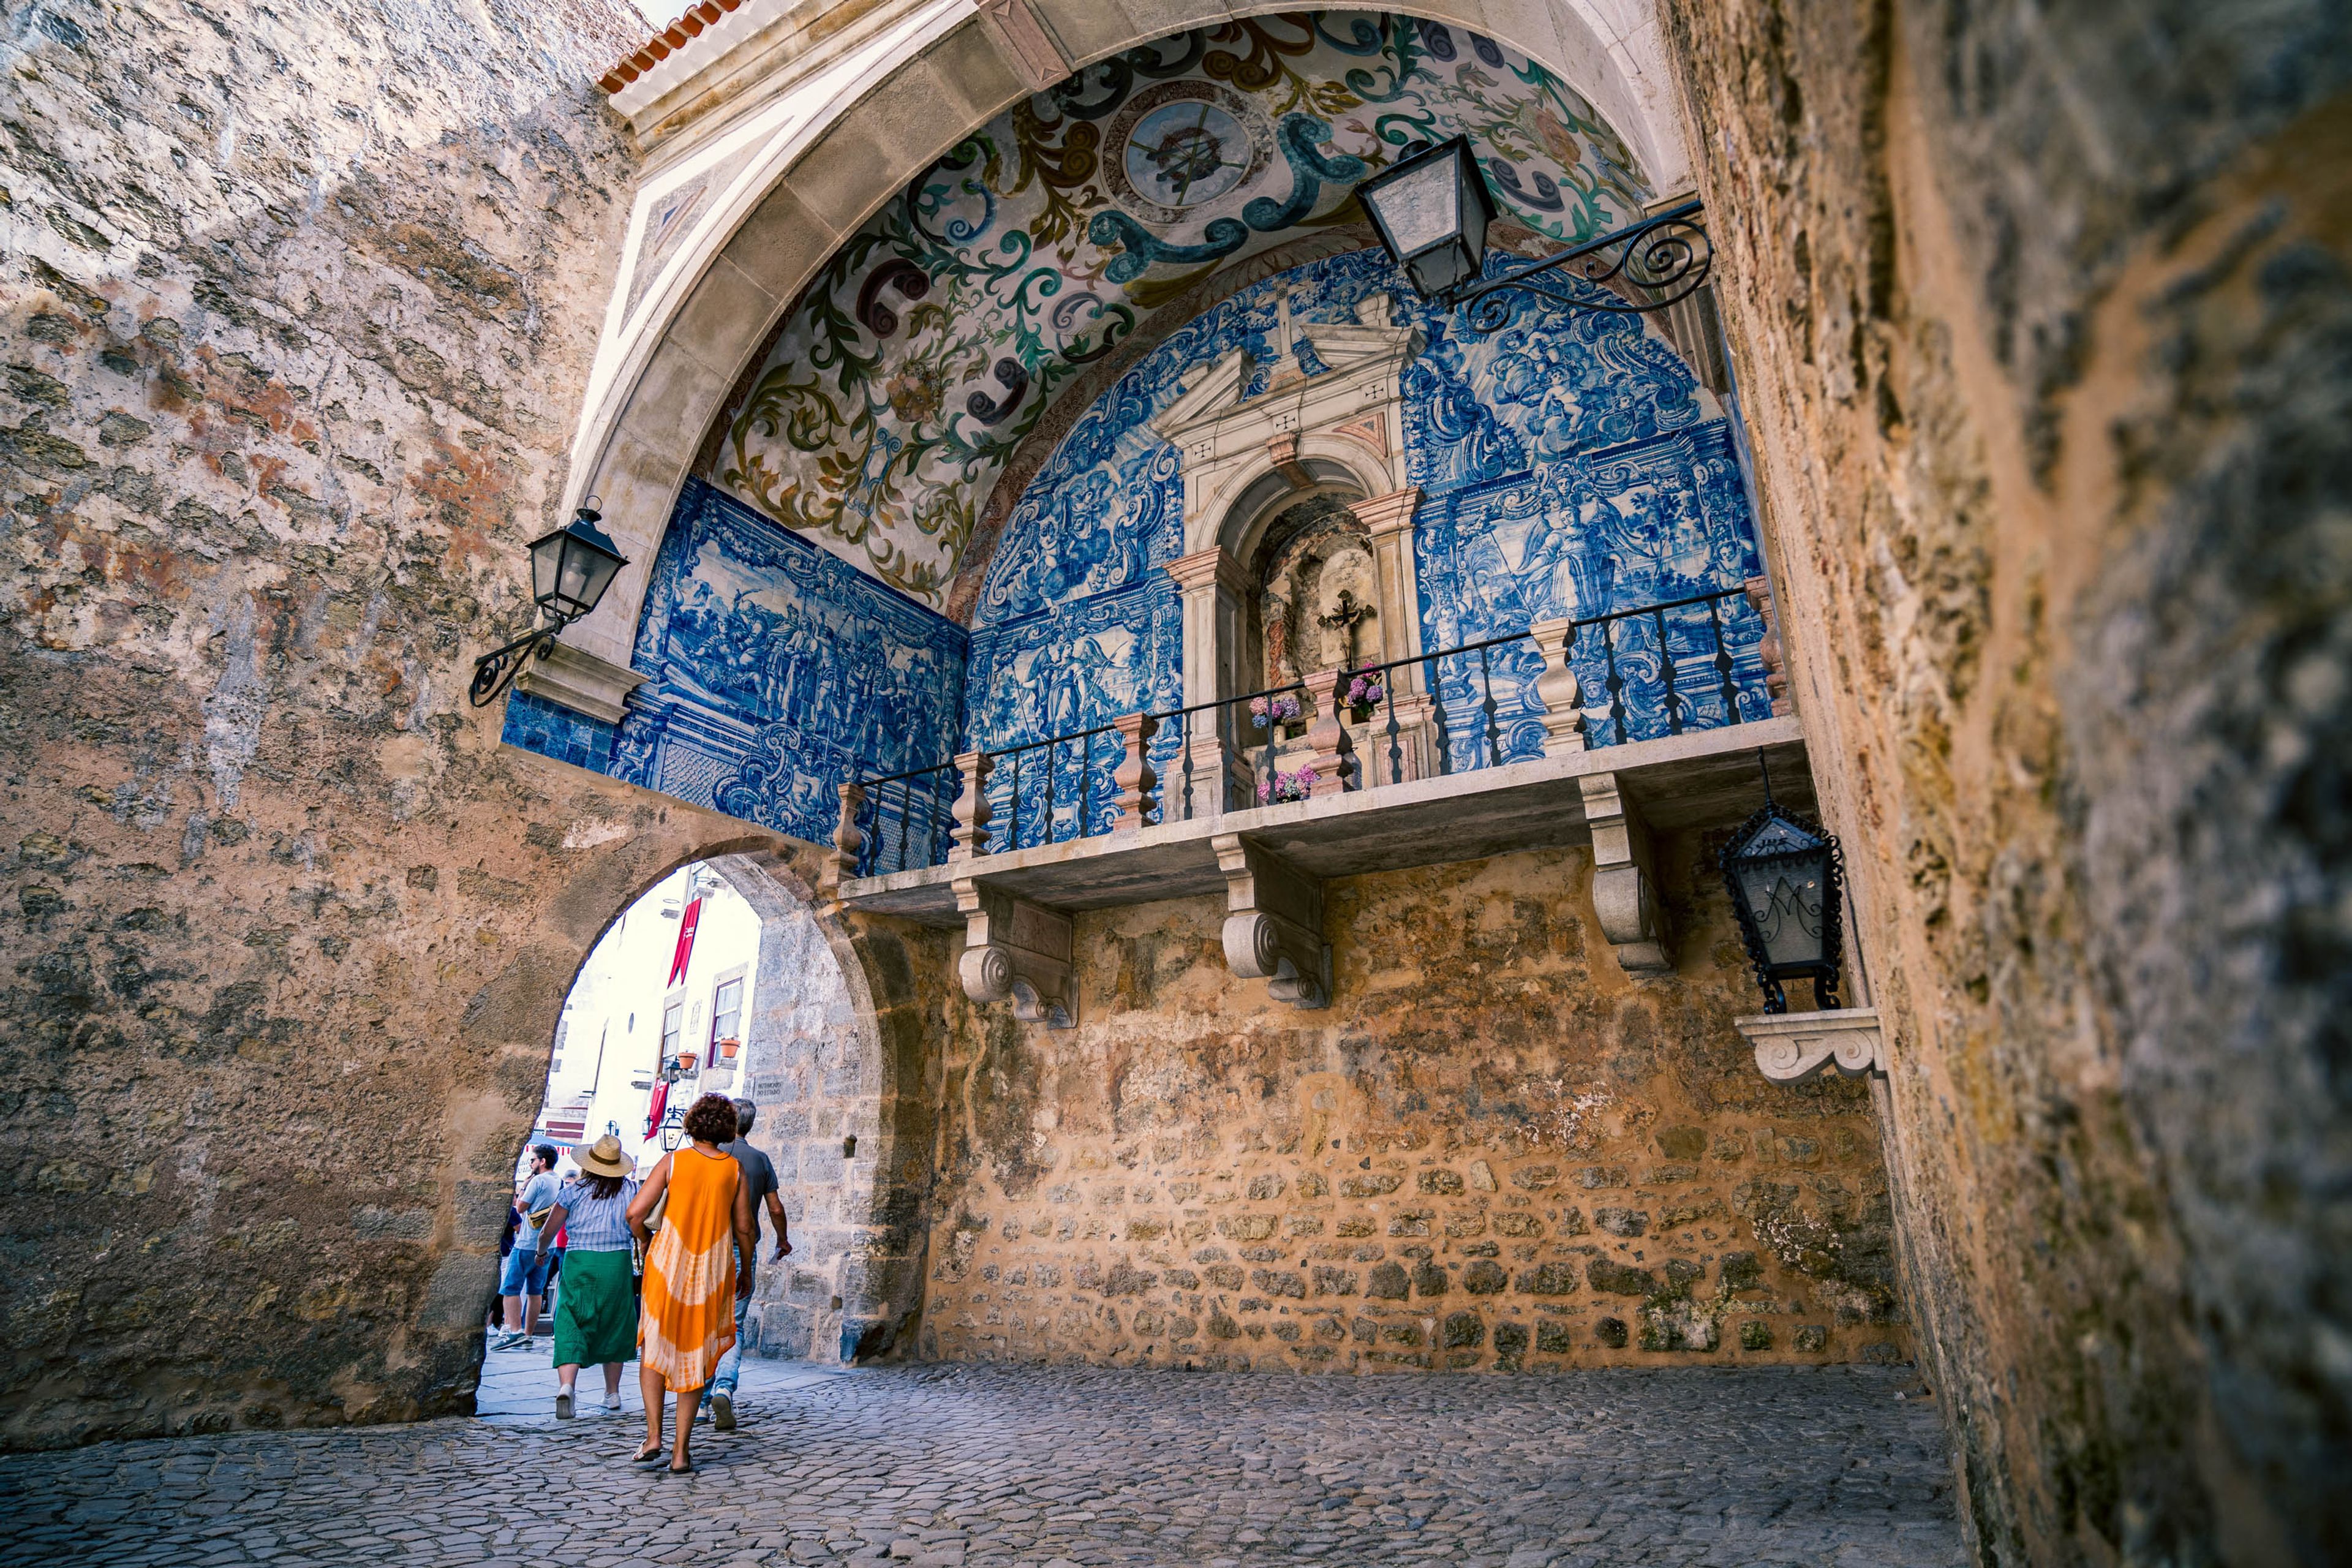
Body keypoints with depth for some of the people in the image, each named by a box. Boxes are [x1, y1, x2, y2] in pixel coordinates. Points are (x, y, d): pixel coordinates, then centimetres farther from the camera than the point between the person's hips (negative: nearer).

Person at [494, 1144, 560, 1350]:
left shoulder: (538, 1181, -11)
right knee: (536, 1290, 11)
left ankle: (515, 1332, -15)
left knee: (510, 1287, -5)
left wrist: (524, 1186, 5)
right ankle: (529, 1334, 14)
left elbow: (520, 1207, -5)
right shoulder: (560, 1184, 13)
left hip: (527, 1244, -8)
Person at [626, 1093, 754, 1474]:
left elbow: (635, 1213, -11)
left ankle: (653, 1435, 7)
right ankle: (681, 1453, 12)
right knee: (695, 1357, 12)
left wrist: (646, 1242, 10)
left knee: (653, 1349, 18)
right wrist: (747, 1271, 17)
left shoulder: (673, 1161, -6)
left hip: (668, 1264, -1)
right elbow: (743, 1229, 2)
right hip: (713, 1271, 1)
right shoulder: (735, 1170, -1)